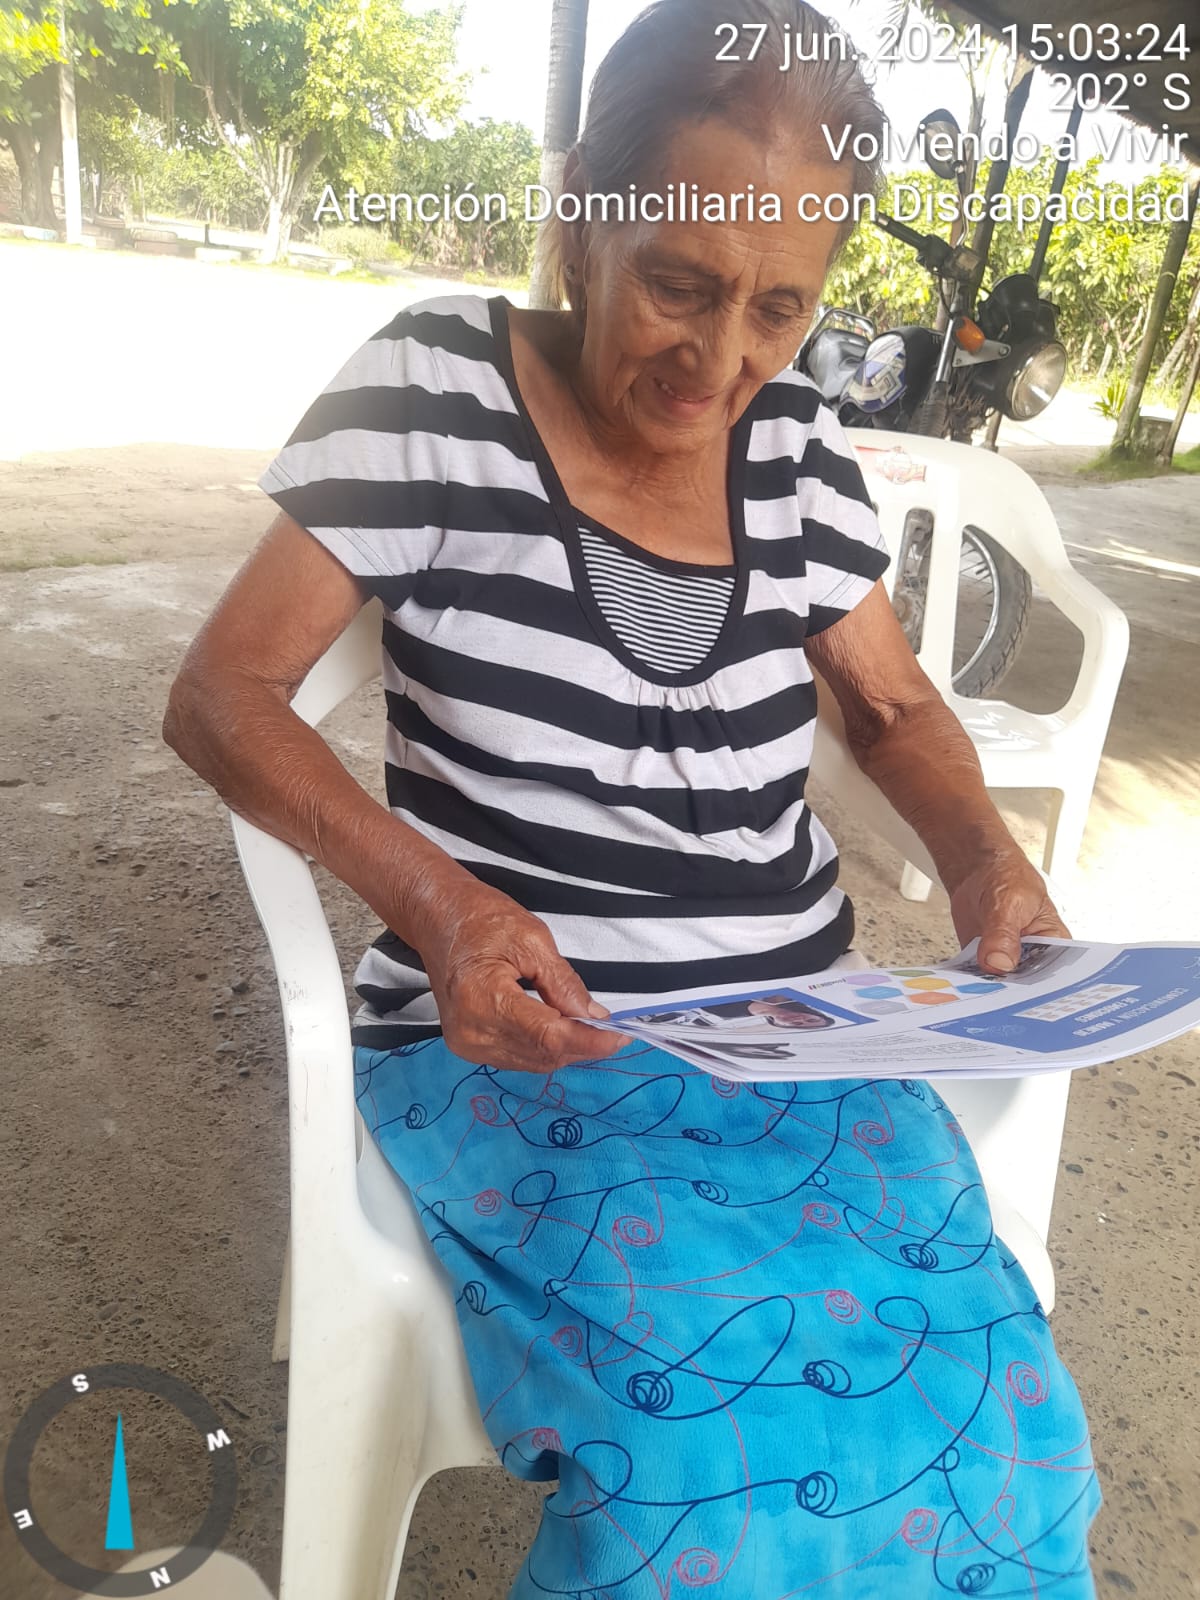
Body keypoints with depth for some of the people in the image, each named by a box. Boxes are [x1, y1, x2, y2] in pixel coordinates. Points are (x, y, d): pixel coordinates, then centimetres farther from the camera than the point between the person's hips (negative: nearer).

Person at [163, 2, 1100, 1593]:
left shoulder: (800, 444, 6)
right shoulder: (436, 385, -5)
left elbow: (895, 706, 18)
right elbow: (221, 696, -7)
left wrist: (983, 854, -3)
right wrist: (431, 893, -23)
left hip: (800, 1036, 4)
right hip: (520, 1041, -3)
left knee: (997, 1420, -16)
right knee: (747, 1444, -25)